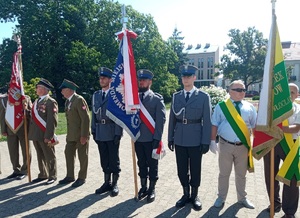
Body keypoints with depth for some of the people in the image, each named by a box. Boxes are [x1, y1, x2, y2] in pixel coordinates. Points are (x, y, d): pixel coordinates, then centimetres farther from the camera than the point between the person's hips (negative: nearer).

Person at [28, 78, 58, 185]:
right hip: (35, 135, 8)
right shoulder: (36, 101, 14)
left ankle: (52, 176, 18)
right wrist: (31, 133, 8)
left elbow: (52, 121, -17)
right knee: (40, 156, 17)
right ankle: (42, 175, 31)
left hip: (45, 136, -8)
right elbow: (33, 118, 17)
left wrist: (48, 136, -20)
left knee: (50, 157, 5)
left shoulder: (51, 102, -12)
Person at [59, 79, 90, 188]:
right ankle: (70, 176, 29)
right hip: (71, 134, 9)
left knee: (82, 156, 5)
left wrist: (84, 136, -21)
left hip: (81, 135, -8)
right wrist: (68, 133, 13)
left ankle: (82, 178, 19)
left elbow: (85, 118, -20)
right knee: (68, 154, 14)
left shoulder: (79, 100, -16)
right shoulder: (67, 101, 11)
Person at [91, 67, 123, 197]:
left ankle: (114, 184, 21)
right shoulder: (96, 95, 10)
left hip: (112, 133, -5)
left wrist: (118, 133, -14)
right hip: (100, 133, 5)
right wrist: (94, 131, 8)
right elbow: (94, 114, 12)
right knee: (104, 160, 14)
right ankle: (107, 183, 29)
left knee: (114, 160, 7)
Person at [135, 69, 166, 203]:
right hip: (138, 138, 4)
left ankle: (152, 189, 25)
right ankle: (143, 187, 32)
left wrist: (157, 138, -14)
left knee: (152, 165, 9)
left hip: (151, 139, -3)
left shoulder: (157, 98, -4)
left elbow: (161, 120, -8)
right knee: (141, 164, 16)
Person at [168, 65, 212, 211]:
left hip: (196, 140, -3)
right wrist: (170, 138, 6)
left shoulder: (204, 96, -3)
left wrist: (206, 142, -9)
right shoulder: (176, 96, 6)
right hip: (179, 139, 3)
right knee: (182, 170, 12)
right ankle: (186, 194, 31)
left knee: (195, 170, 11)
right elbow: (172, 119, 7)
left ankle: (194, 196, 30)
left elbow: (207, 121, -5)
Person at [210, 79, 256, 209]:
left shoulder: (249, 107, 4)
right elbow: (214, 125, -2)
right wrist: (213, 141, -7)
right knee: (224, 173, 10)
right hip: (225, 145, -2)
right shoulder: (221, 106, -3)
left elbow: (256, 126, 7)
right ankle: (221, 198, 29)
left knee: (241, 174, 17)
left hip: (243, 146, 2)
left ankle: (242, 198, 37)